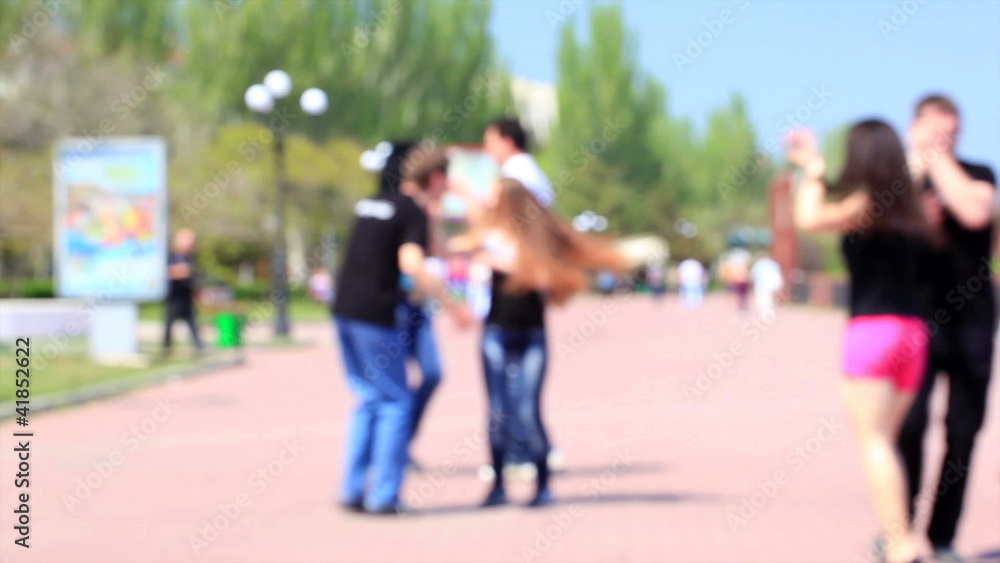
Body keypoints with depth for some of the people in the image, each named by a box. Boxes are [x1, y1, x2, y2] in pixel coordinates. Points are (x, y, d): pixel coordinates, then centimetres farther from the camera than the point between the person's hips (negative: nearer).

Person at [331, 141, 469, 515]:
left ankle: (353, 490, 13)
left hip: (345, 311, 8)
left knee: (369, 400, 16)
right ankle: (384, 495, -3)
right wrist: (451, 304, -18)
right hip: (376, 316, -8)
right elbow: (411, 263, -22)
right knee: (397, 403, 1)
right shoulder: (412, 211, -7)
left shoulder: (369, 204, 15)